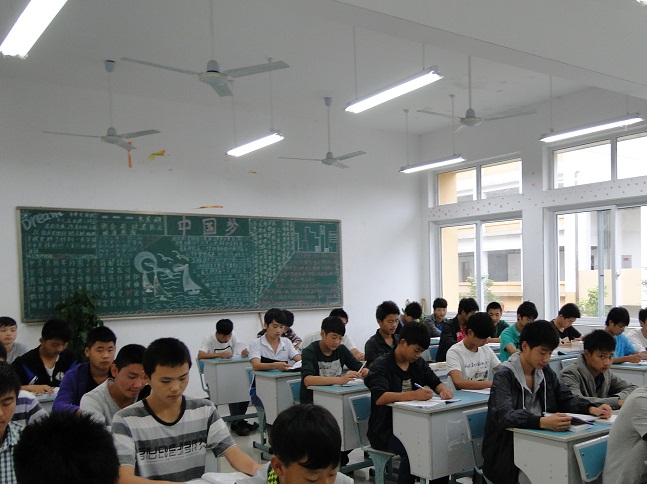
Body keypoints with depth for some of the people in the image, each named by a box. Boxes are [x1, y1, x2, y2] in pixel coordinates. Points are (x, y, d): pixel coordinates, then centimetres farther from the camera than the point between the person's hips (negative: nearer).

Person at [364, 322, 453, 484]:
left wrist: (444, 389, -8)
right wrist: (413, 395, -38)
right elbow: (379, 397, -25)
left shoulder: (418, 363, 11)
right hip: (386, 429, -6)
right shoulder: (381, 365, -10)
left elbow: (435, 382, 18)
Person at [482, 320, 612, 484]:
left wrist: (592, 409, -8)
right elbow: (504, 415, -29)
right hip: (509, 453, -6)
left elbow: (566, 398, 13)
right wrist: (543, 422, -45)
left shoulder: (545, 371, 8)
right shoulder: (504, 376, -14)